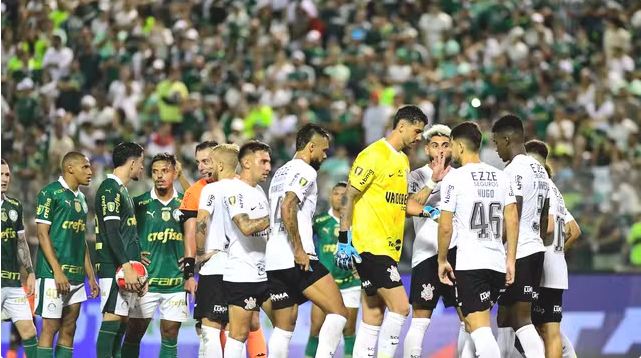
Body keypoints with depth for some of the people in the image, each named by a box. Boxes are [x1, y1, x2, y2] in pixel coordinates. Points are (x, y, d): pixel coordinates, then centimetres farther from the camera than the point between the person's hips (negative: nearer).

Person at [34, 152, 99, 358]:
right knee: (50, 328, -8)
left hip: (76, 276, 8)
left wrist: (91, 277, 18)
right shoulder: (51, 193, -6)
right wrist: (57, 271, -18)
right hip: (53, 274, -8)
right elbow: (42, 233, -11)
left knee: (69, 330, 7)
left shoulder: (81, 198, 17)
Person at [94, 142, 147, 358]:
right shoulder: (110, 189, -10)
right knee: (112, 319, -13)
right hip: (114, 268, -10)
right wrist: (127, 267, -24)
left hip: (127, 268, 10)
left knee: (121, 320, 8)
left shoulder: (122, 190, 21)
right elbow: (111, 232, -19)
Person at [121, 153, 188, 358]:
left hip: (175, 281, 1)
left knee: (170, 335, 4)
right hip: (145, 280, -1)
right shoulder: (139, 203, 0)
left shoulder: (184, 203, 4)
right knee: (134, 333, -2)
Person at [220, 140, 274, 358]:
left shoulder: (258, 191, 16)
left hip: (265, 273, 9)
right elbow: (246, 226, -25)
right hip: (242, 275, -9)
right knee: (239, 334, -6)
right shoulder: (234, 189, -12)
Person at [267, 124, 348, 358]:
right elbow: (287, 207, -20)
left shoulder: (281, 172, 23)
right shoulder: (305, 171, -6)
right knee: (338, 312, -7)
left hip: (274, 260, 9)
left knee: (284, 327, 10)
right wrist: (299, 250, -19)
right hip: (296, 260, -9)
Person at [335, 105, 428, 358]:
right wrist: (344, 239, -15)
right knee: (400, 306, -16)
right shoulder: (375, 155, -11)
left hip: (389, 248, 9)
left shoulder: (403, 160, 18)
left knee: (374, 315, 8)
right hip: (370, 246, -9)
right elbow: (350, 196, -12)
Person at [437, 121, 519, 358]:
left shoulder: (454, 179, -6)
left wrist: (442, 260, 6)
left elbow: (445, 227, -6)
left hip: (469, 264, -6)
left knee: (480, 330, -12)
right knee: (474, 323, 22)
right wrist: (510, 259, 11)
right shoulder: (501, 177, 10)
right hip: (498, 263, 6)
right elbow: (512, 221, 7)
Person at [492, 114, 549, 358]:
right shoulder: (539, 170, 15)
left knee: (521, 318, -11)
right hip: (535, 248, 10)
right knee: (505, 316, 17)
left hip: (518, 253, -10)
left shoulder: (515, 170, -14)